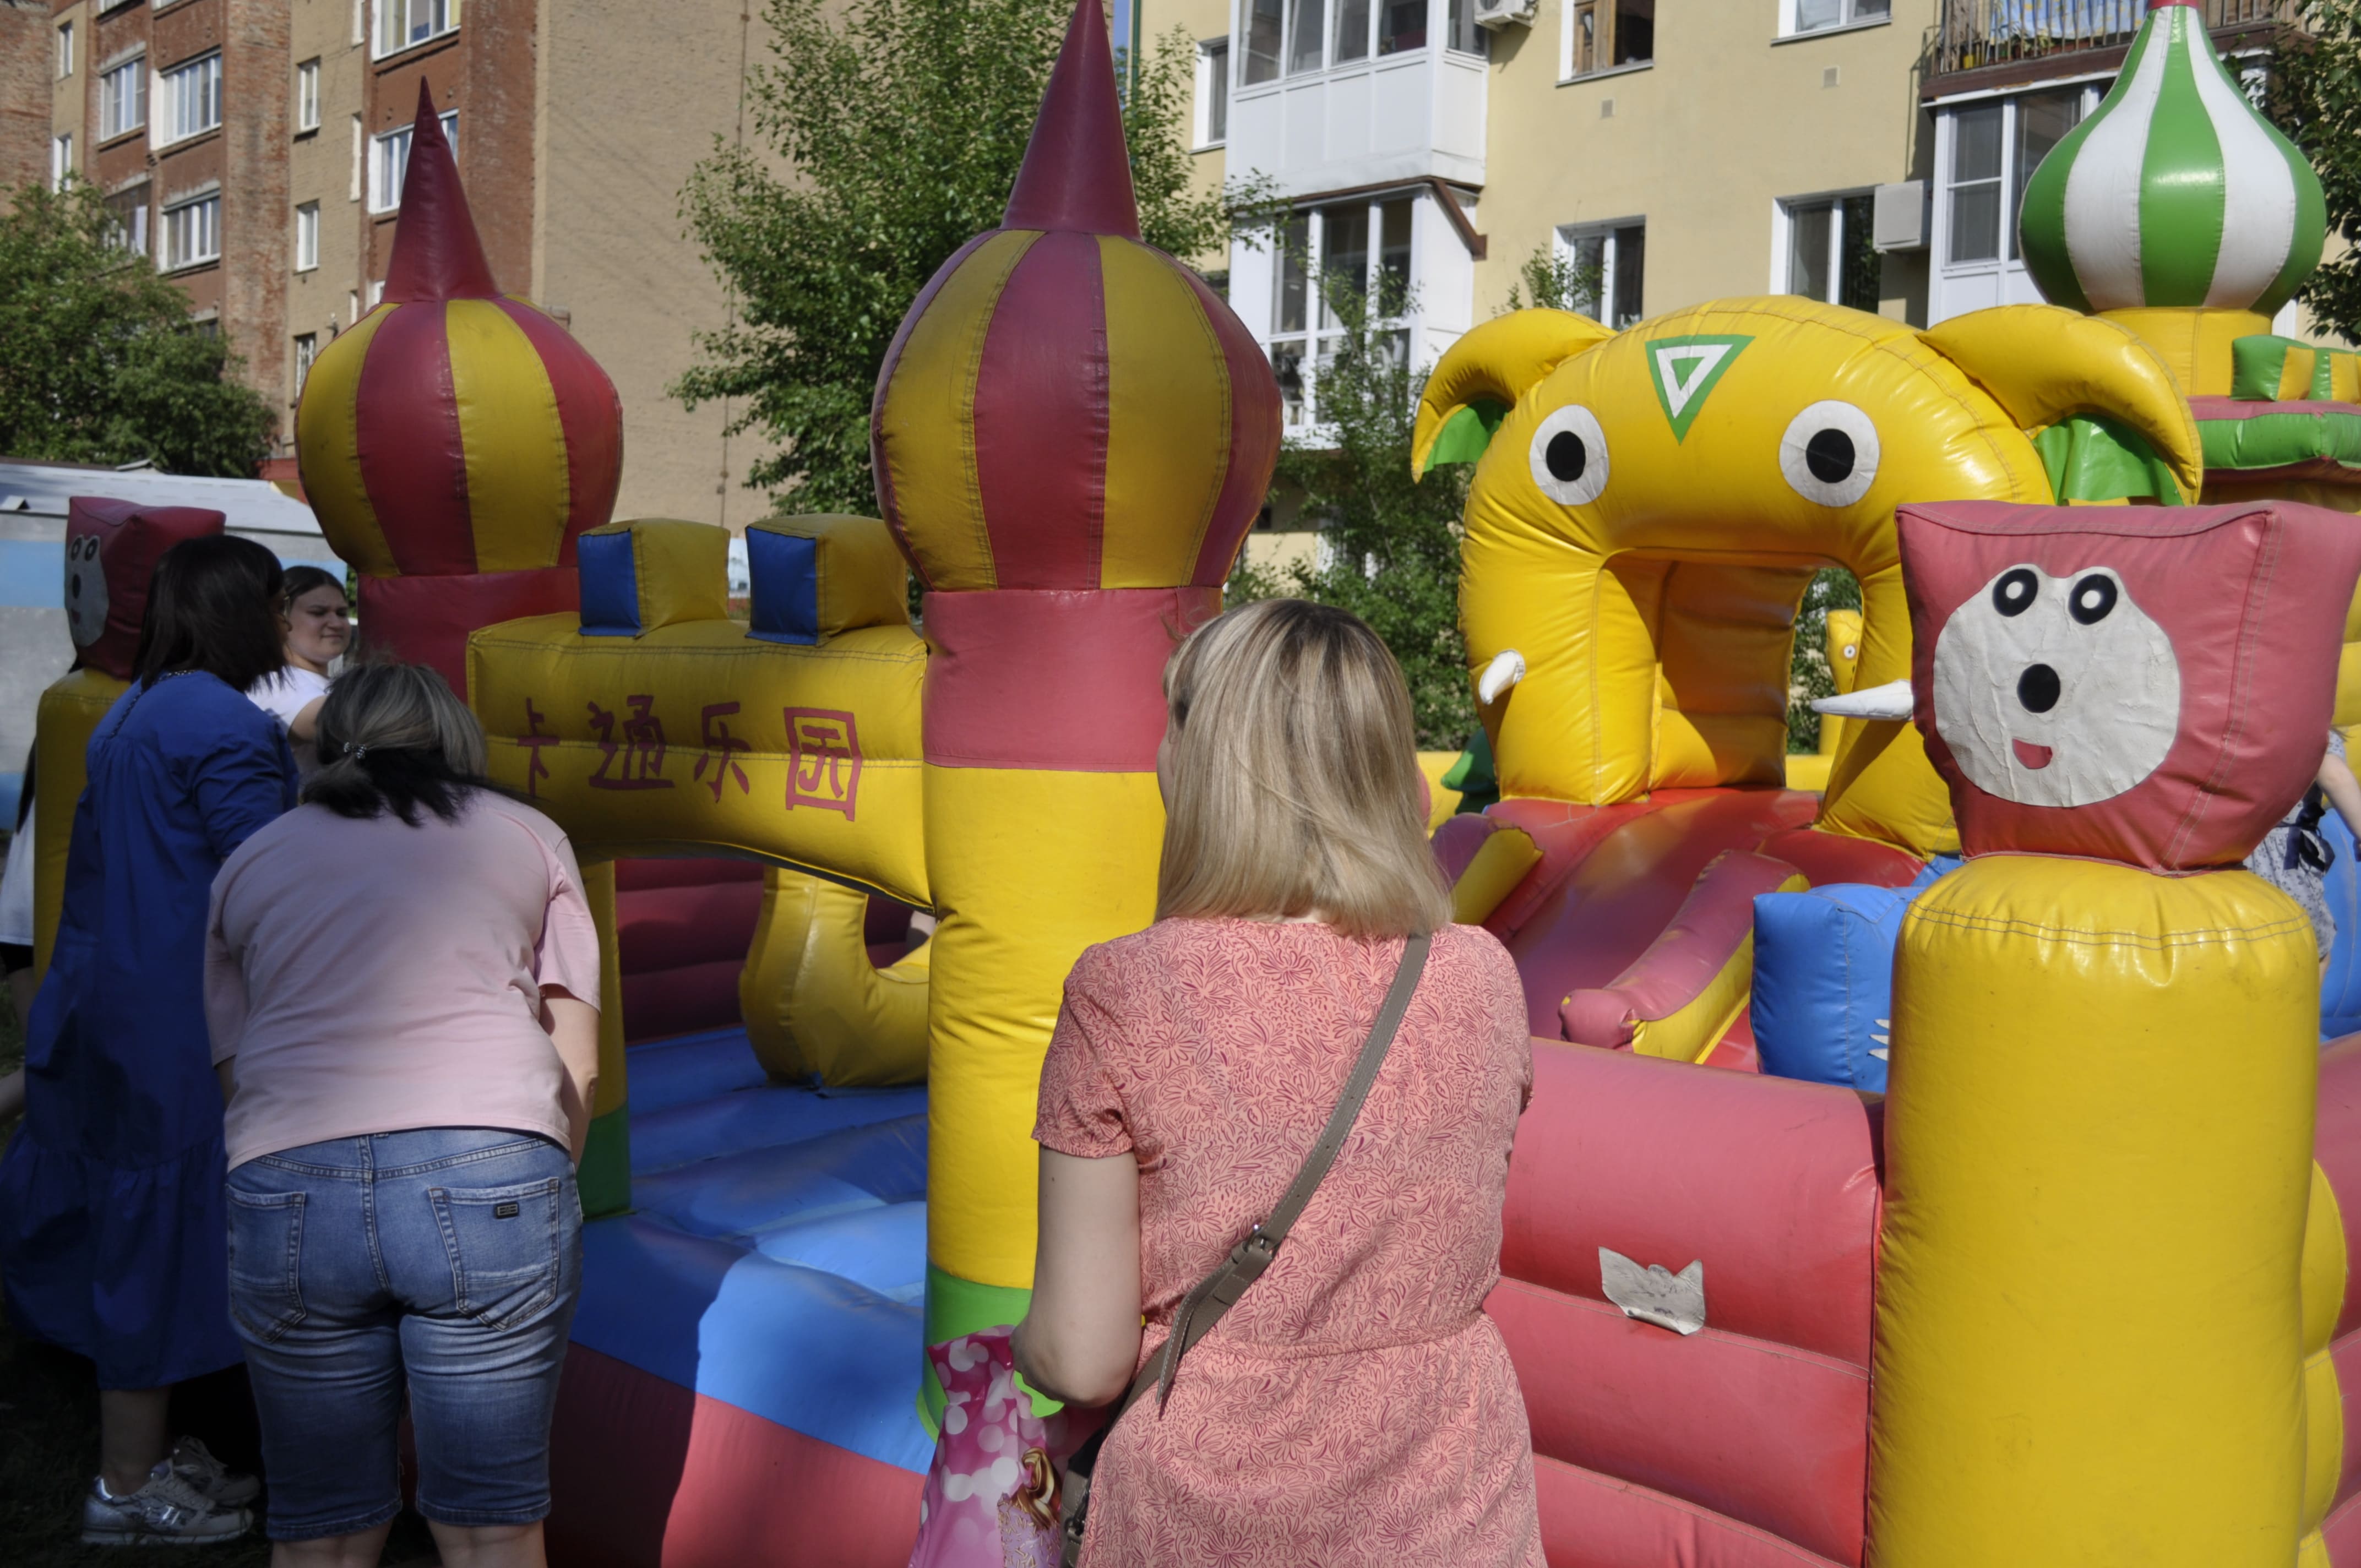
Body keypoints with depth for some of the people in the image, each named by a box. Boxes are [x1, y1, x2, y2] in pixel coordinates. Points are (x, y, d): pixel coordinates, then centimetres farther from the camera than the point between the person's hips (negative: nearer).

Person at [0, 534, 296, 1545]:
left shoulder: (128, 716, 13)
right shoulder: (226, 724, -17)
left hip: (100, 1006, 10)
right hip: (181, 1022, -10)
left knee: (125, 1226, 16)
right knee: (163, 1231, 1)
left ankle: (145, 1452, 28)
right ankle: (128, 1487, 13)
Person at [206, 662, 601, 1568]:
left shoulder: (250, 863, 24)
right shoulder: (526, 836, 19)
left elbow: (236, 1071, 17)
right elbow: (578, 1068, 12)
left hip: (287, 1190, 2)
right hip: (491, 1176, -1)